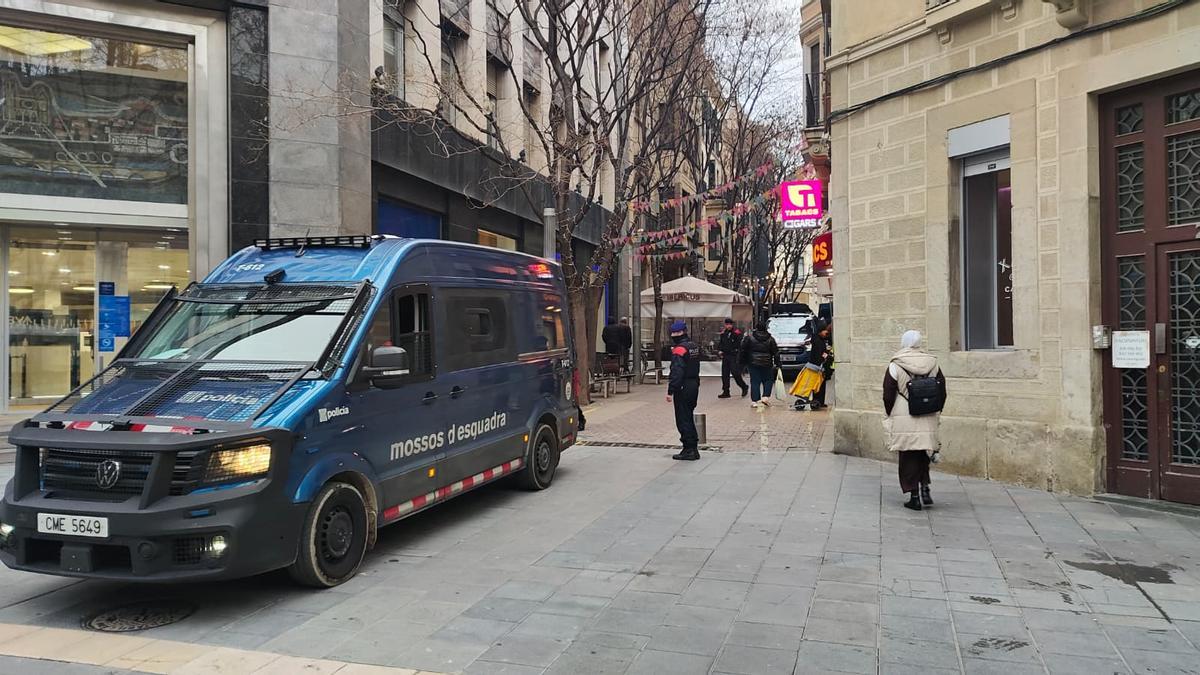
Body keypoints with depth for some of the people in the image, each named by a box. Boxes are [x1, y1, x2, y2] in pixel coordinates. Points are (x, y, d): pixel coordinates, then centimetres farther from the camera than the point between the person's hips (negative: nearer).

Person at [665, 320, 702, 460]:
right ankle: (693, 448, 20)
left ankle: (689, 450, -1)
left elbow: (676, 372, -22)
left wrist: (670, 391, -21)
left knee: (683, 419, -2)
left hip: (683, 387, -9)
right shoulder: (694, 346, 12)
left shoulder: (679, 349, -16)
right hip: (694, 385, 9)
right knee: (689, 417, 16)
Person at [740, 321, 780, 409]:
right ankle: (765, 397, 1)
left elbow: (743, 350, -1)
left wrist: (744, 361, 6)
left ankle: (754, 401, -2)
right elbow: (776, 352, 2)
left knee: (754, 382, 1)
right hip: (766, 364, 0)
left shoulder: (749, 337, -3)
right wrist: (777, 363, 8)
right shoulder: (770, 339, 0)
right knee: (768, 380, 14)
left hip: (753, 363, 0)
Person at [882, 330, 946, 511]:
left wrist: (890, 415, 10)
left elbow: (888, 395, -5)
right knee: (923, 455, 20)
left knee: (908, 457, 4)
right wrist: (935, 413, 18)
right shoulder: (933, 365, 4)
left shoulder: (894, 367, -7)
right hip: (928, 420, 3)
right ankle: (925, 487, 8)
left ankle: (914, 496, 4)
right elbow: (942, 392, 8)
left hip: (903, 421, -3)